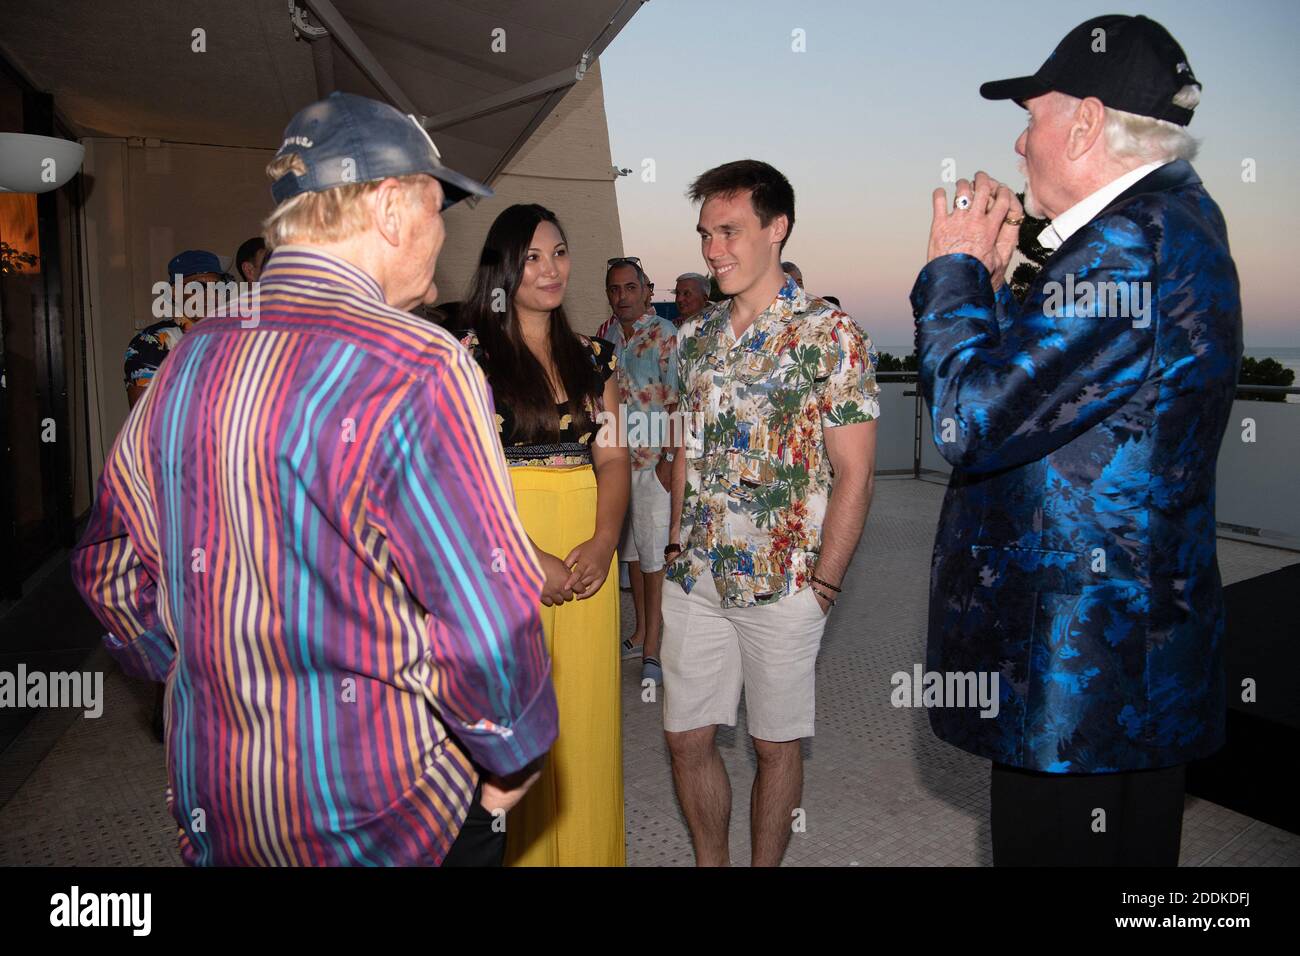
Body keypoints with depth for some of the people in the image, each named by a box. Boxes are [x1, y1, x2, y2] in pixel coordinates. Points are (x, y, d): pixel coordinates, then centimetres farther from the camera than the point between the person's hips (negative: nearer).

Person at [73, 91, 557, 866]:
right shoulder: (420, 372, -23)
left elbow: (113, 574, 9)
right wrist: (515, 762, -9)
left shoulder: (191, 361, 0)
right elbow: (491, 622, -26)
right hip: (390, 823, -6)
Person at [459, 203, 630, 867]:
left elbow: (612, 457, 7)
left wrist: (603, 541, -10)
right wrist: (530, 558, -16)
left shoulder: (593, 358, 11)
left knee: (586, 713, 11)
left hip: (587, 558, 4)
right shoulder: (470, 353, -4)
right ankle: (519, 849, 25)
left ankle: (589, 849, 30)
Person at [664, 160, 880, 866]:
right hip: (694, 577, 5)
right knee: (686, 737, 12)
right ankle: (709, 862, 33)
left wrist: (822, 585, -13)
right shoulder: (696, 336, 9)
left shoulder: (831, 336, -8)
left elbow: (854, 472, -10)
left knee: (776, 744, 10)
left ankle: (764, 865, 30)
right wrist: (678, 545, 9)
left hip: (781, 582, -5)